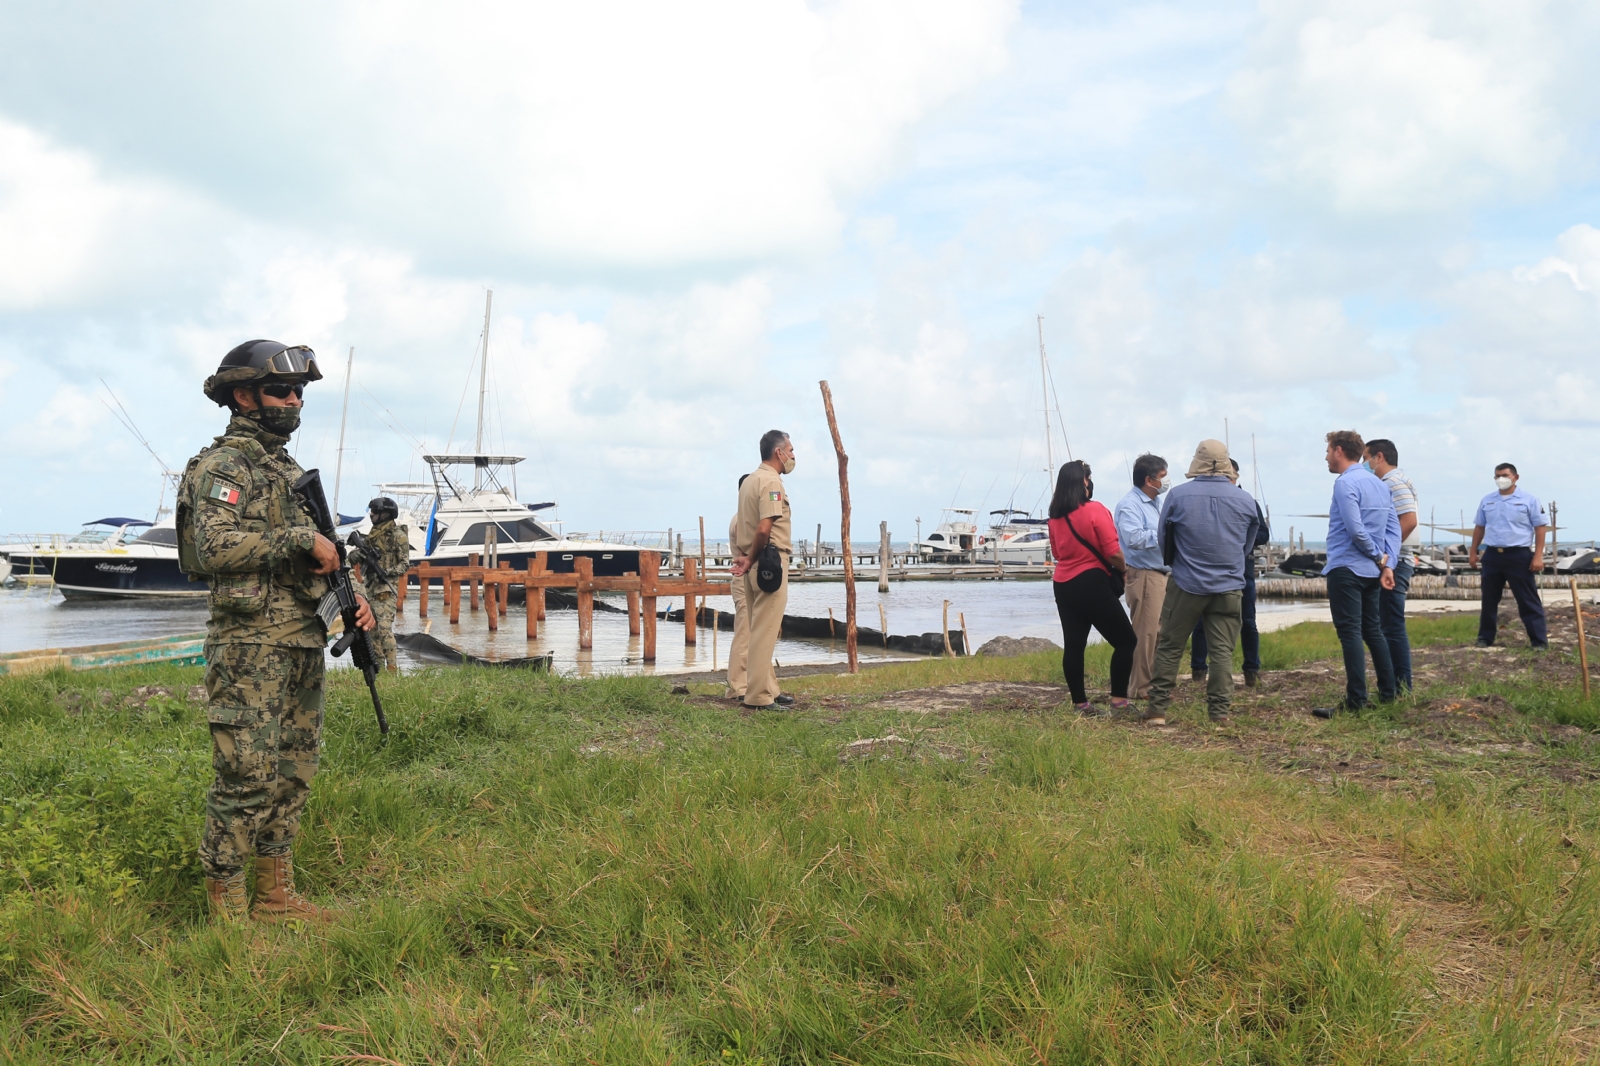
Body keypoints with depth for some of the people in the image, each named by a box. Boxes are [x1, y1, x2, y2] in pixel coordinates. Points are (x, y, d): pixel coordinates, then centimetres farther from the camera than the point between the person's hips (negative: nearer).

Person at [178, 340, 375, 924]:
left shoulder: (289, 468, 18)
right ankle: (226, 910, 6)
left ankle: (275, 895, 25)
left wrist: (353, 596, 8)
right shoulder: (224, 465, -8)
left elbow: (320, 555, 24)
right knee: (246, 779, -5)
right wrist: (301, 539, -20)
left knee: (292, 773, 13)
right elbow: (215, 545, -25)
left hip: (303, 643, 9)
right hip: (250, 647, -9)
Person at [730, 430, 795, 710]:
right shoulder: (772, 482, -13)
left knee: (761, 631, 14)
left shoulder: (750, 480, 17)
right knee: (765, 631, -7)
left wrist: (749, 558, 2)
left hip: (755, 564, 10)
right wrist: (751, 560, -10)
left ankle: (768, 689, 21)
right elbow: (764, 529, -23)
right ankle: (759, 696, -4)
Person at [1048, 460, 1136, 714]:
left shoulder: (1055, 516, 6)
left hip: (1063, 584, 7)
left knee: (1073, 645, 8)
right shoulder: (1095, 510, -14)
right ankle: (1119, 700, 0)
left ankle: (1080, 703, 11)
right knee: (1125, 640, 4)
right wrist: (1123, 569, 2)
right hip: (1092, 584, -7)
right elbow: (1113, 552, -15)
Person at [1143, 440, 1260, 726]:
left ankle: (1157, 708, 9)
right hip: (1230, 587, 2)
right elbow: (1248, 543, 15)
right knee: (1222, 651, 6)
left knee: (1169, 647, 7)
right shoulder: (1245, 500, 0)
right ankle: (1220, 711, 6)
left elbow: (1164, 541, 5)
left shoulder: (1177, 496, -8)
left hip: (1186, 585, -2)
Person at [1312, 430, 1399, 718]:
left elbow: (1355, 529, -21)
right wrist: (1387, 563, 0)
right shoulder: (1379, 484, 14)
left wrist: (1378, 557, -8)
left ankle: (1356, 701, -7)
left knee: (1350, 633, -7)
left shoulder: (1346, 483, -13)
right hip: (1372, 571, 9)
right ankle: (1388, 693, 20)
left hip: (1346, 568, -9)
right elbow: (1393, 528, 9)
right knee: (1373, 630, 16)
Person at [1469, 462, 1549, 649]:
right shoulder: (1487, 501, 11)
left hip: (1519, 556, -4)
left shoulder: (1529, 500, -3)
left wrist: (1538, 556, -12)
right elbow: (1479, 527, 17)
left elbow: (1540, 527, -5)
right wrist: (1473, 552, 12)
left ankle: (1539, 641, 0)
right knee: (1489, 600, 10)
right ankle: (1485, 638, 19)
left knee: (1528, 601, -3)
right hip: (1492, 555, 4)